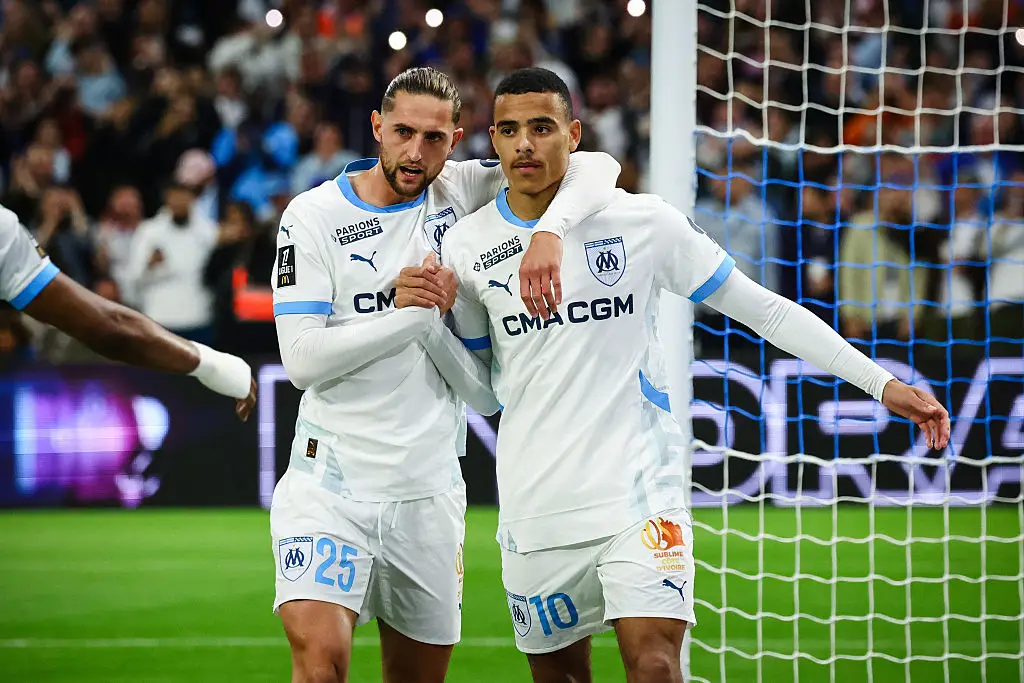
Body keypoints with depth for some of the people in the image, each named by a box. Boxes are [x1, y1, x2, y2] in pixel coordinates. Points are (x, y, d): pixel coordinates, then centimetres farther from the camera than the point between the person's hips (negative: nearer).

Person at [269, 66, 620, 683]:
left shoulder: (460, 192, 4)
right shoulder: (315, 215, -3)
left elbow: (597, 170, -1)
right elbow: (302, 359, -10)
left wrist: (549, 234, -20)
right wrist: (414, 316, -14)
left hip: (429, 490, 3)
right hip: (330, 485, -3)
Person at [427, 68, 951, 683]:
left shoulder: (642, 221, -2)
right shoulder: (466, 246, 4)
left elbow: (763, 308, 2)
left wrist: (881, 382, -2)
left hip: (639, 487, -3)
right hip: (536, 507, 3)